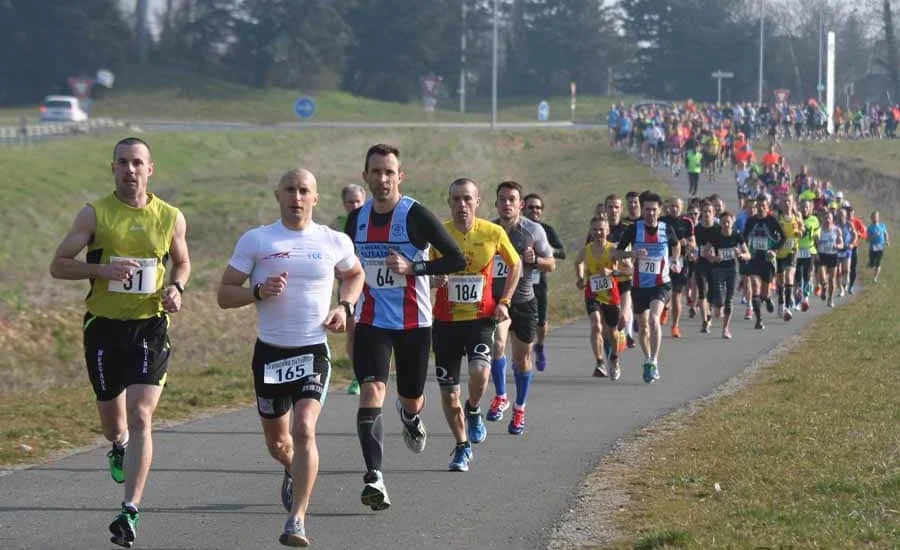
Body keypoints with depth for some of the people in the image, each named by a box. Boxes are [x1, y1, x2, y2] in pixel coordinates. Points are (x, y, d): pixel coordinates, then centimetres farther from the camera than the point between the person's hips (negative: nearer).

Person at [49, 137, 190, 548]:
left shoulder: (171, 218, 2)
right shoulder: (94, 214, -2)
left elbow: (182, 261, 20)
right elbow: (58, 265, -2)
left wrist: (175, 288, -2)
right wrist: (102, 270, -19)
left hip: (150, 327, -1)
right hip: (103, 326, 1)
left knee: (140, 416, -15)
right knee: (111, 416, 14)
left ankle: (131, 511, -16)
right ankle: (119, 447, 52)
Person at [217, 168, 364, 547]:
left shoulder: (334, 242, 2)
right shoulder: (255, 241, -2)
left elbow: (355, 274, 23)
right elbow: (224, 295, 0)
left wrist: (344, 307, 4)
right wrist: (259, 291, -19)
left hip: (314, 351, -1)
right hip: (270, 351, 1)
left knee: (304, 429, -22)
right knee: (276, 440, 14)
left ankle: (297, 520, -20)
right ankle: (293, 473, 51)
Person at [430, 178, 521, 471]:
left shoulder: (493, 233, -4)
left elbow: (515, 264, 13)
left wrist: (504, 301, 3)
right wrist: (435, 278, -17)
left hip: (481, 318, -1)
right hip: (445, 320, 1)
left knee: (480, 373, -26)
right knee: (448, 390, 4)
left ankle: (473, 410, 9)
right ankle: (462, 447, 25)